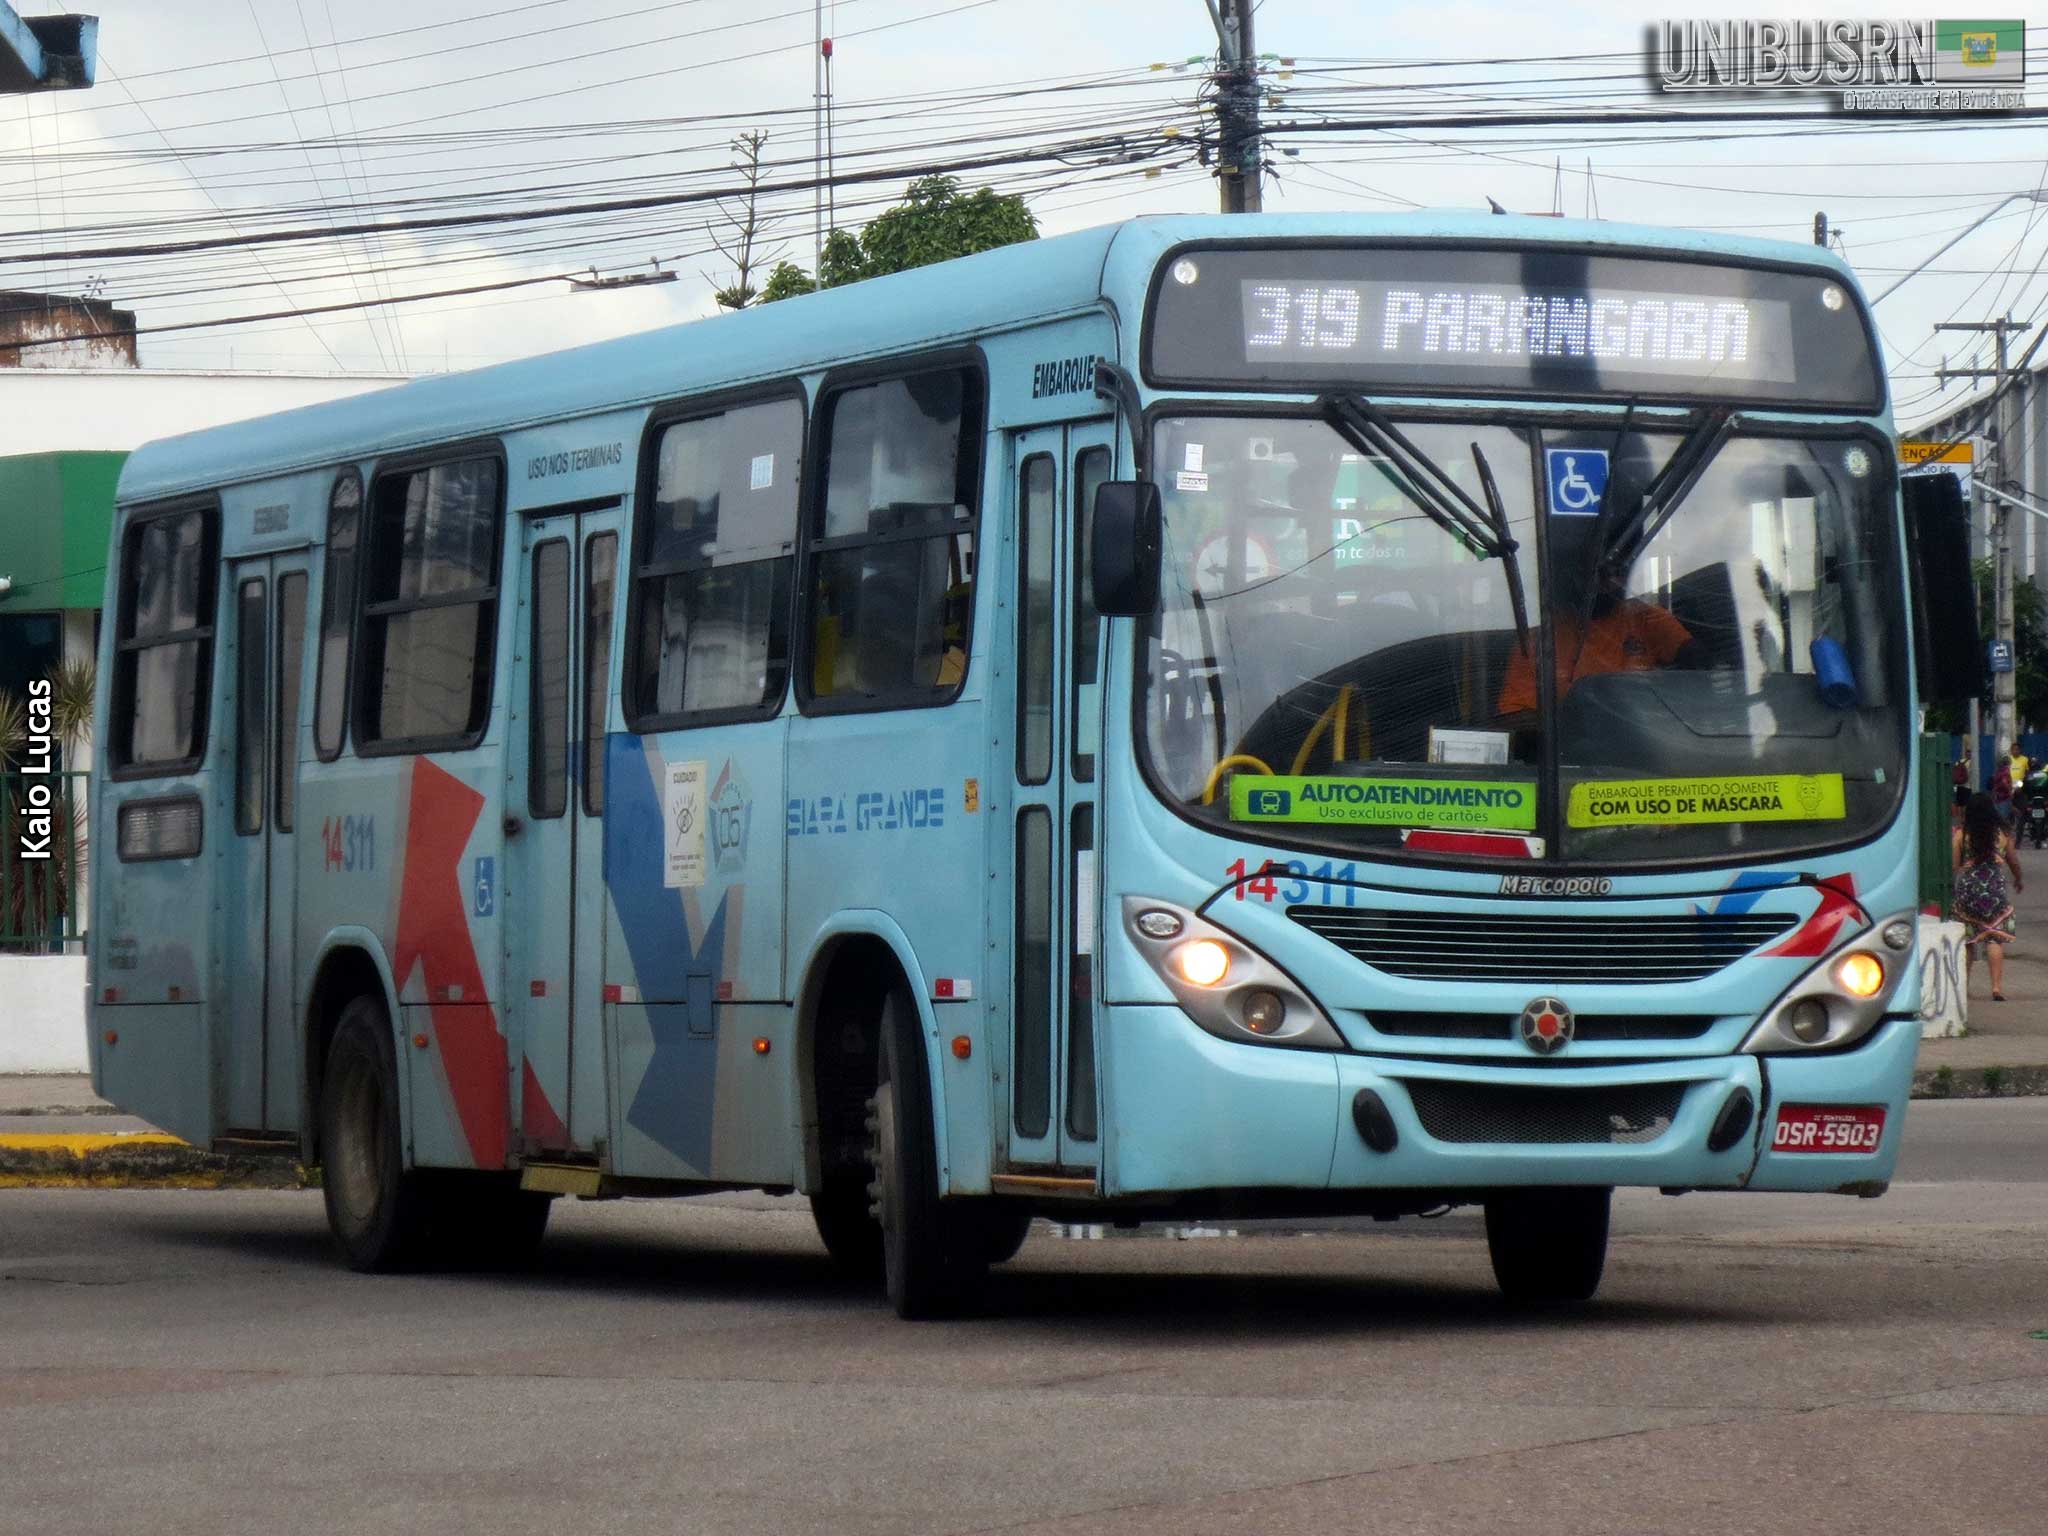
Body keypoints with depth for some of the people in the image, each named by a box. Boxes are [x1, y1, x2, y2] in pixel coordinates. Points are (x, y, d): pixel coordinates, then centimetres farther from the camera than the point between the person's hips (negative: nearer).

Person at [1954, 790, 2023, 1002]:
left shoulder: (1961, 834, -5)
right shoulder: (2003, 833, -1)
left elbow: (1953, 865, -4)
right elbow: (2013, 861, 11)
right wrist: (2018, 880, 31)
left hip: (1967, 889, 0)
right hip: (1995, 889, 0)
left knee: (1966, 939, 14)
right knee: (1995, 938, 0)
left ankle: (1963, 983, 22)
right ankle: (1997, 986, -10)